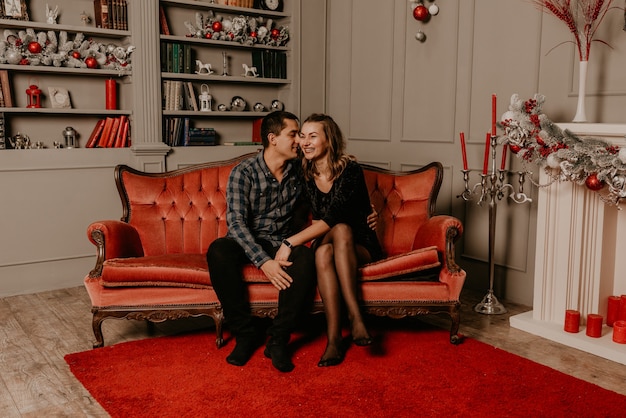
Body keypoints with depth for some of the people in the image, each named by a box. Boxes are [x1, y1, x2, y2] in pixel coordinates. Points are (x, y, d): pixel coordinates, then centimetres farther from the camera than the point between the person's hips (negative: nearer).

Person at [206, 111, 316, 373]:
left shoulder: (299, 170, 3)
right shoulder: (243, 173, -10)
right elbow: (236, 222, -20)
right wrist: (263, 261, -32)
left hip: (283, 243, 2)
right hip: (248, 243, -2)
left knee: (306, 258, -32)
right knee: (218, 251, -34)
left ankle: (278, 339, -24)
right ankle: (245, 333, -21)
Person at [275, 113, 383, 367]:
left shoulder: (350, 170, -15)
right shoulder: (306, 175, 1)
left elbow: (332, 218, -26)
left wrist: (290, 243, -32)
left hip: (361, 248, -3)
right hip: (328, 244, 3)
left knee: (340, 230, -36)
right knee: (322, 251, -33)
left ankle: (344, 326, -37)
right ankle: (334, 337, -36)